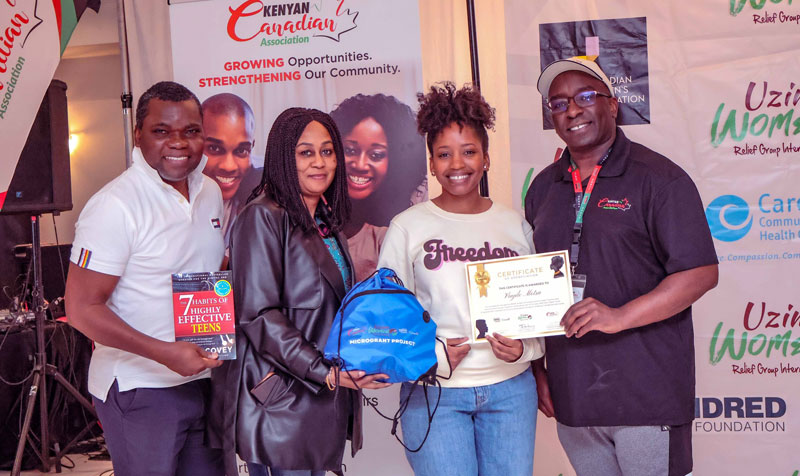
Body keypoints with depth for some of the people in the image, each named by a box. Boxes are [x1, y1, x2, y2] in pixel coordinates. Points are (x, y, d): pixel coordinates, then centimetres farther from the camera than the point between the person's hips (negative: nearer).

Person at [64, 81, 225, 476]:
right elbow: (82, 309, -18)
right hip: (139, 391, -7)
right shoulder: (115, 205, -17)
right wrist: (165, 353, -23)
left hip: (204, 379, 7)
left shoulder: (210, 192, 7)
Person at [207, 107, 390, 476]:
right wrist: (327, 372, -20)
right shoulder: (263, 217, -10)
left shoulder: (326, 222, 14)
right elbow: (258, 315, -17)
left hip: (327, 399, 8)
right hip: (282, 400, -8)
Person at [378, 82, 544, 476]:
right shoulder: (407, 227, 0)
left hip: (510, 388, 3)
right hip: (433, 392, -2)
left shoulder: (515, 225, 8)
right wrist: (430, 355, -15)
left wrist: (524, 348, -8)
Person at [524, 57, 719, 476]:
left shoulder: (658, 179, -6)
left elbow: (701, 273, -12)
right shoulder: (544, 187, 11)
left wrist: (619, 316, -22)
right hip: (571, 397, 5)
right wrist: (536, 369, 10)